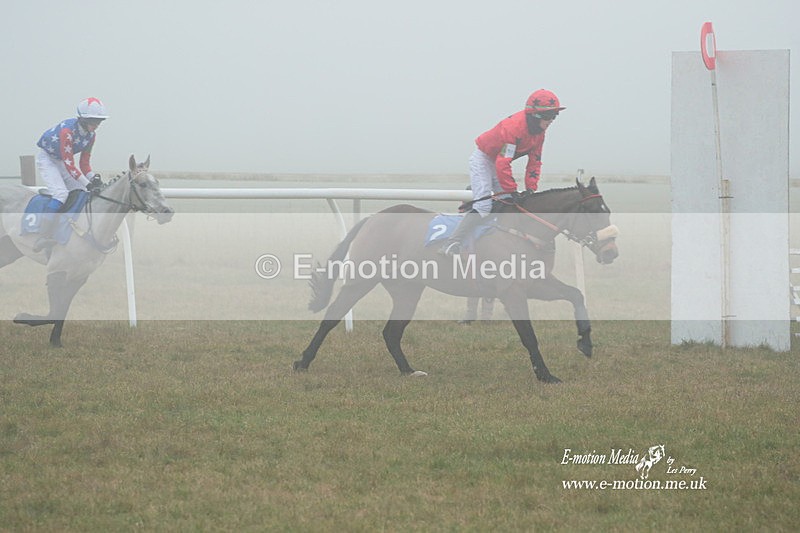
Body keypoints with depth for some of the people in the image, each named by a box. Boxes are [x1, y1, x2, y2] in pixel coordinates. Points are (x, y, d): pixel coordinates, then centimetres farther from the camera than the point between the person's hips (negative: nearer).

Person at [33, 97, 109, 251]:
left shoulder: (90, 135, -7)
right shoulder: (67, 130, -32)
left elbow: (85, 163, 0)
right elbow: (69, 164, -32)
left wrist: (93, 178, -19)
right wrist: (87, 184, -34)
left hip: (62, 161, 9)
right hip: (47, 159, -9)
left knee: (84, 194, -1)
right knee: (60, 193, -27)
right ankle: (44, 237, -32)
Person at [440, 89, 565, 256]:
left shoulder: (539, 132, -4)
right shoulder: (513, 127, -33)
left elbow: (534, 162, 3)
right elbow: (503, 163, -35)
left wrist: (530, 189, -8)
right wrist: (511, 191, -30)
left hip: (497, 164, 10)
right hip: (482, 159, -10)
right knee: (483, 206, -21)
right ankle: (451, 244, -28)